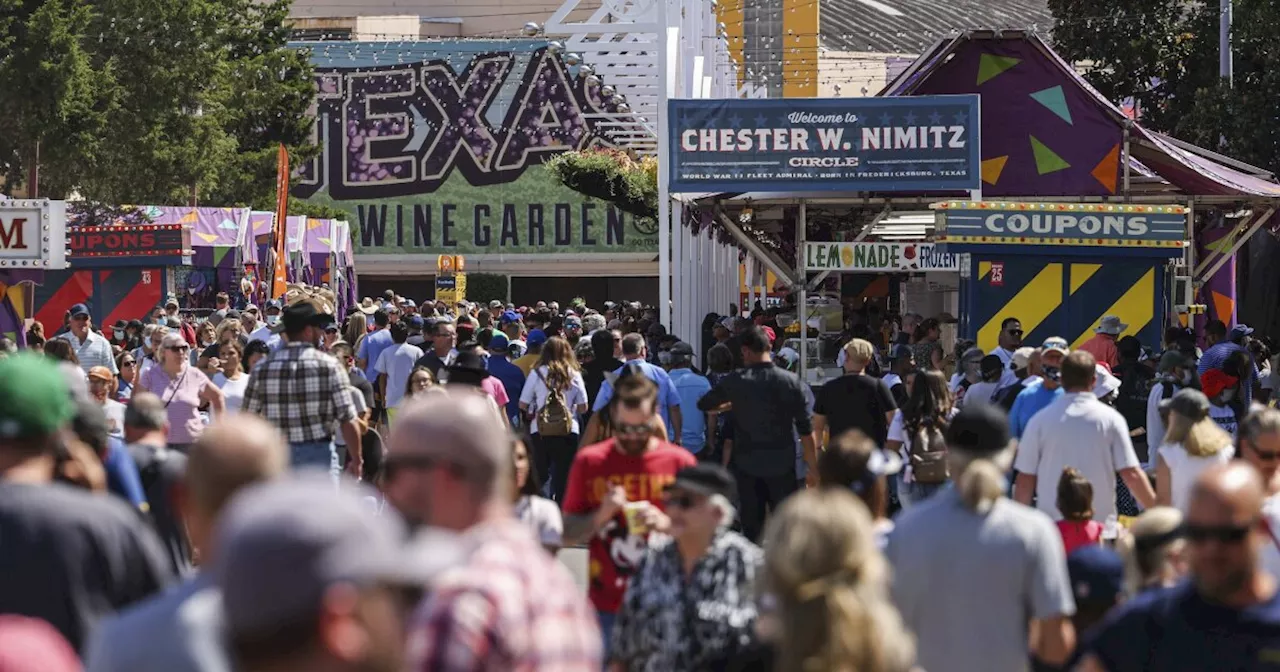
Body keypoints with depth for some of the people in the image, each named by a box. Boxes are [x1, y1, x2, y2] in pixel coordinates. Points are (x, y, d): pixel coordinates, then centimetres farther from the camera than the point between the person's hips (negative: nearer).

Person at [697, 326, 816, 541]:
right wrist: (813, 467, 2)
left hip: (747, 465, 0)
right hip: (782, 464, 0)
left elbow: (704, 405, 10)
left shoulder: (736, 381, -6)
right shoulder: (791, 382, -6)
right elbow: (806, 430, -5)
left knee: (752, 525, 7)